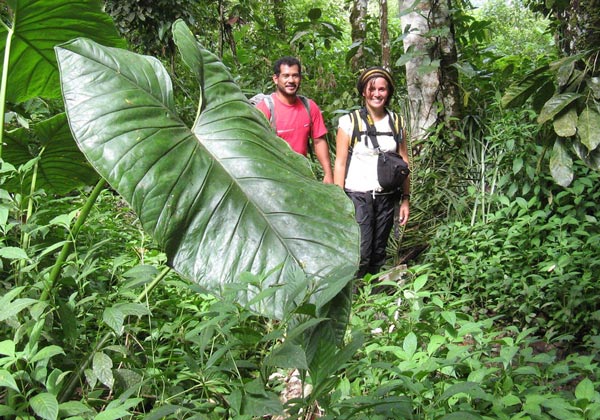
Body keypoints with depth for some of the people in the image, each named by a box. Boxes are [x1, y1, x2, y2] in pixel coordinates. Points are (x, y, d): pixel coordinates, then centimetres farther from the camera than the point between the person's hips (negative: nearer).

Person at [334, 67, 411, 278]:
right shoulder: (349, 122, -3)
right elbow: (340, 163, -2)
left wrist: (405, 199, 6)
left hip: (386, 197, 4)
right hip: (358, 196, -3)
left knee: (378, 254, 10)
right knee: (359, 255, -11)